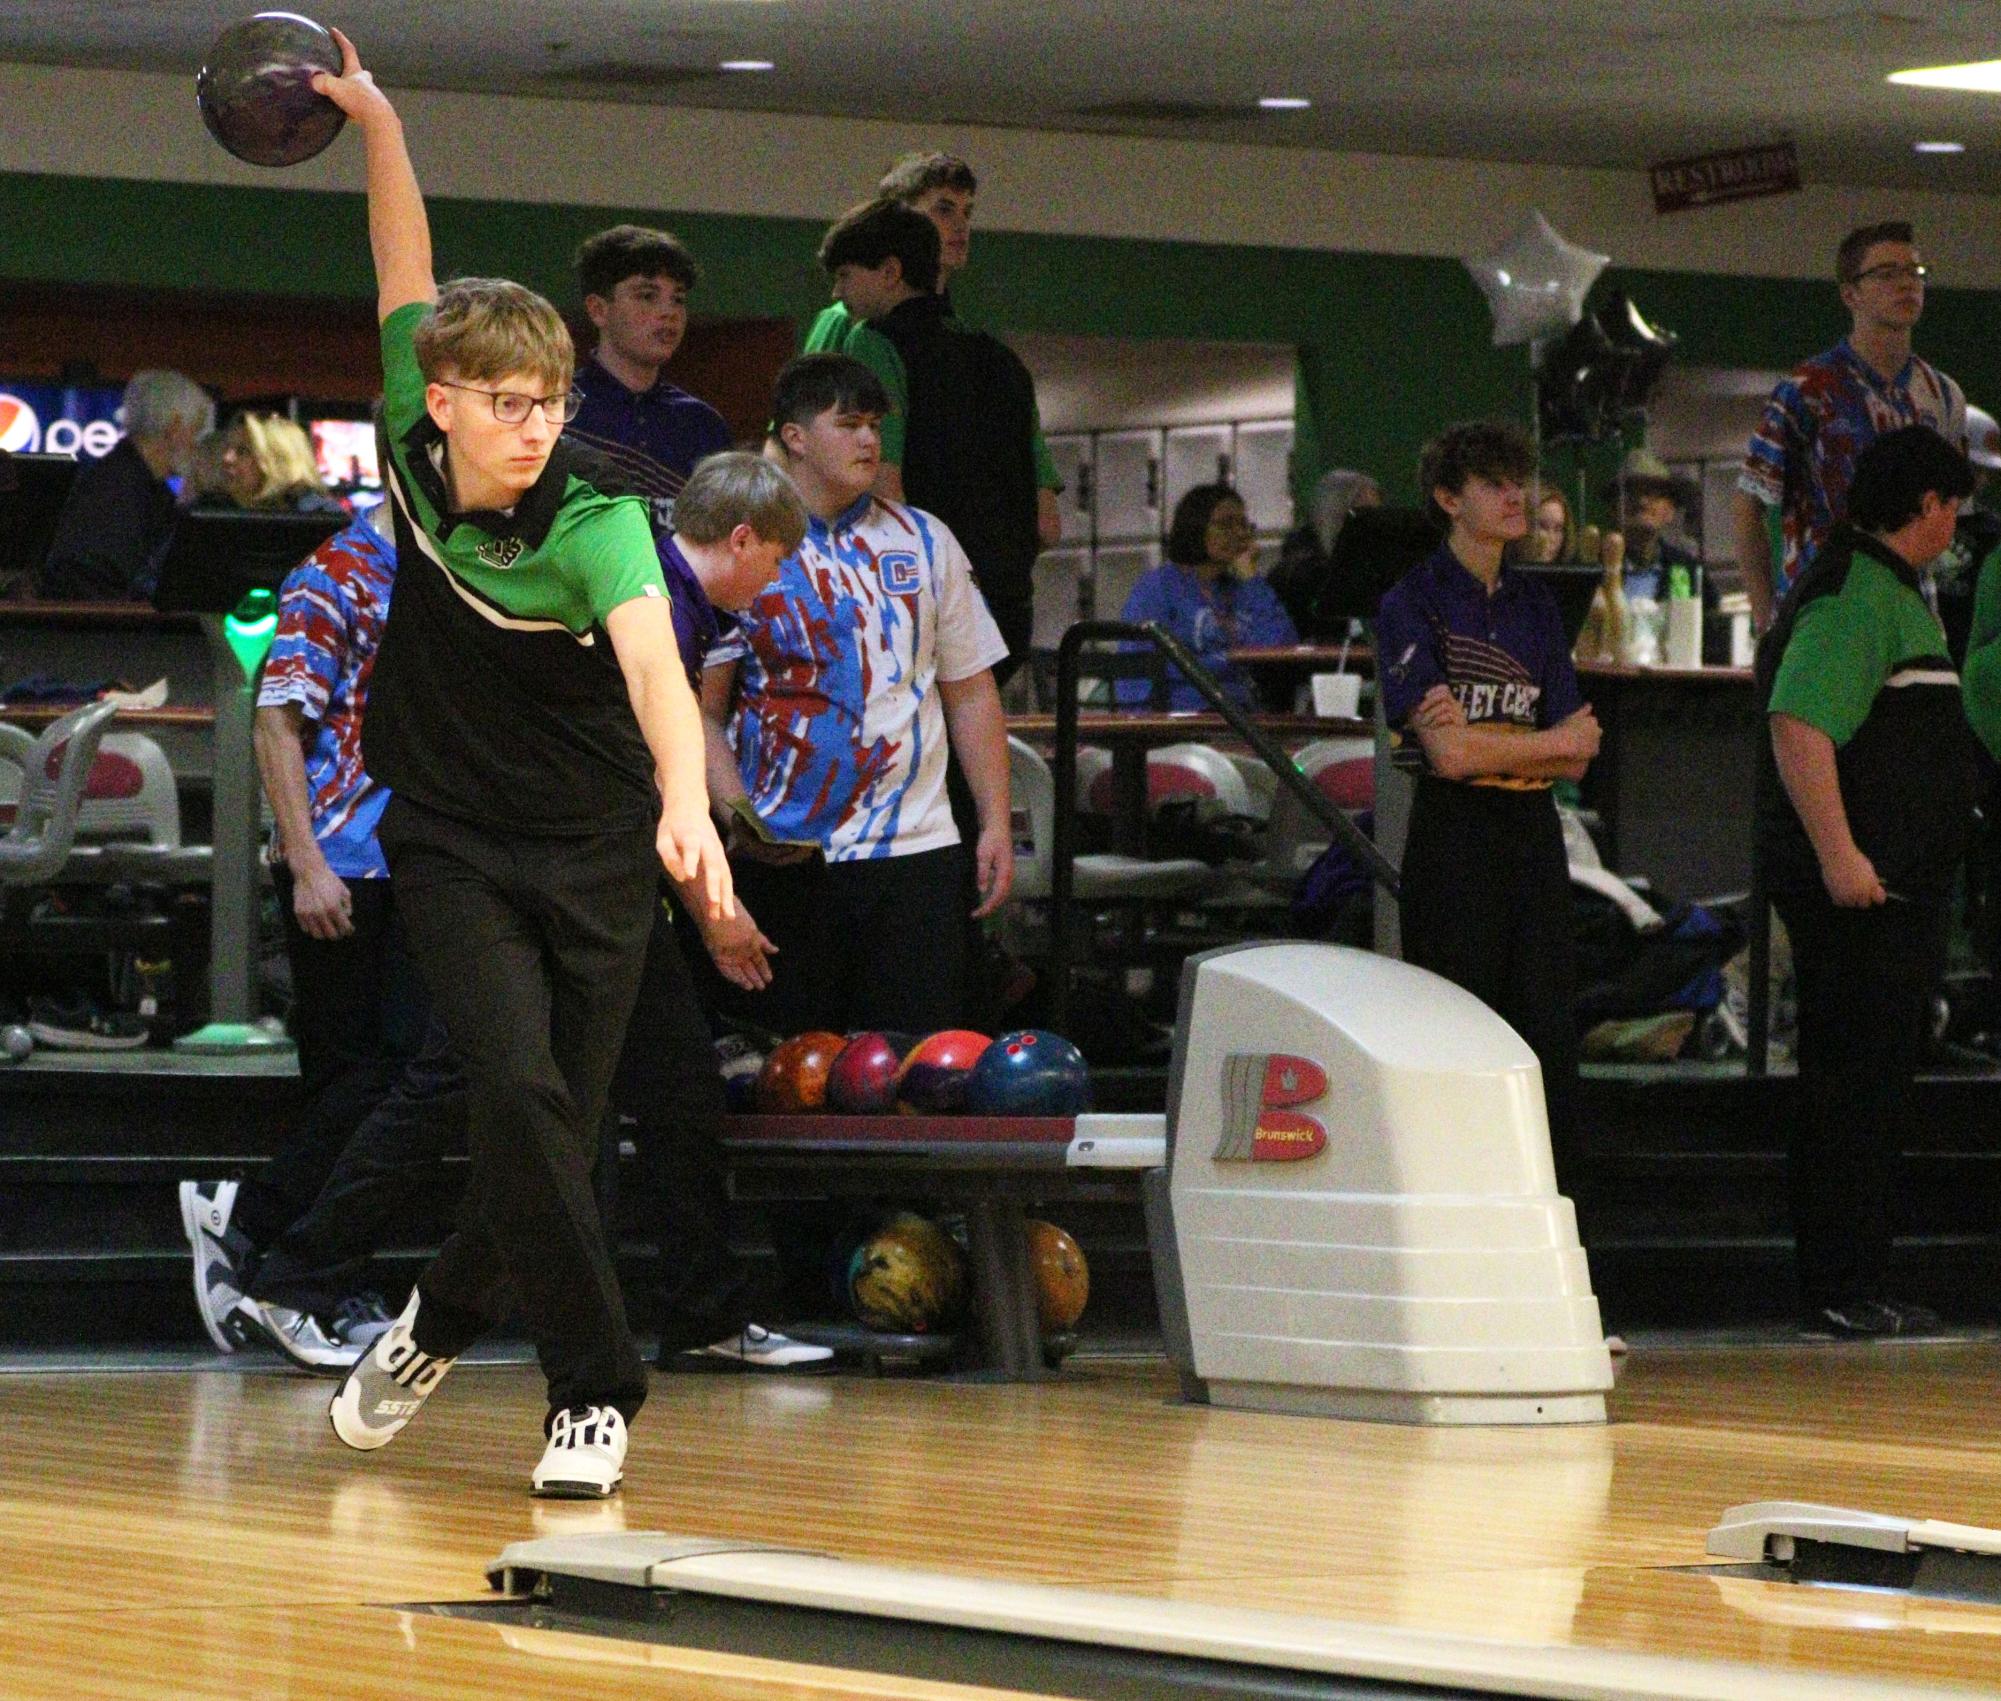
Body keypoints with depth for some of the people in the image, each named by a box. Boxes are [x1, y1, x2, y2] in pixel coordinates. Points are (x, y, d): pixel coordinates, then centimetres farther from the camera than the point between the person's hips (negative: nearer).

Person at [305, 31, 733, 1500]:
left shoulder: (599, 526, -22)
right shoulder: (413, 453, -10)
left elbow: (654, 667, -40)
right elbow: (410, 278, 1)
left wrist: (687, 804, -57)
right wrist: (375, 121, -8)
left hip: (595, 854, -1)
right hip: (451, 842, 1)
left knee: (560, 1137, 2)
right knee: (517, 1091, -18)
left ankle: (440, 1321, 31)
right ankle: (593, 1391, -8)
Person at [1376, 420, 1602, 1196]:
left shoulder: (1534, 605, 13)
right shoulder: (1413, 602, -5)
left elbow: (1576, 757, 6)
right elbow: (1446, 752, -15)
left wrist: (1482, 740, -10)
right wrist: (1552, 740, -2)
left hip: (1533, 838, 6)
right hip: (1454, 835, -6)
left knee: (1545, 1020, 3)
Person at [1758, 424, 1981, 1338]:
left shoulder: (1887, 591, 20)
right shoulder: (1854, 594, -14)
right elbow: (1798, 723, -24)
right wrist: (1838, 853, -28)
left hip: (1894, 886, 11)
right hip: (1856, 885, -11)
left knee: (1874, 1089, 13)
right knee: (1852, 1089, -9)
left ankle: (1855, 1288, 17)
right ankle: (1840, 1293, -7)